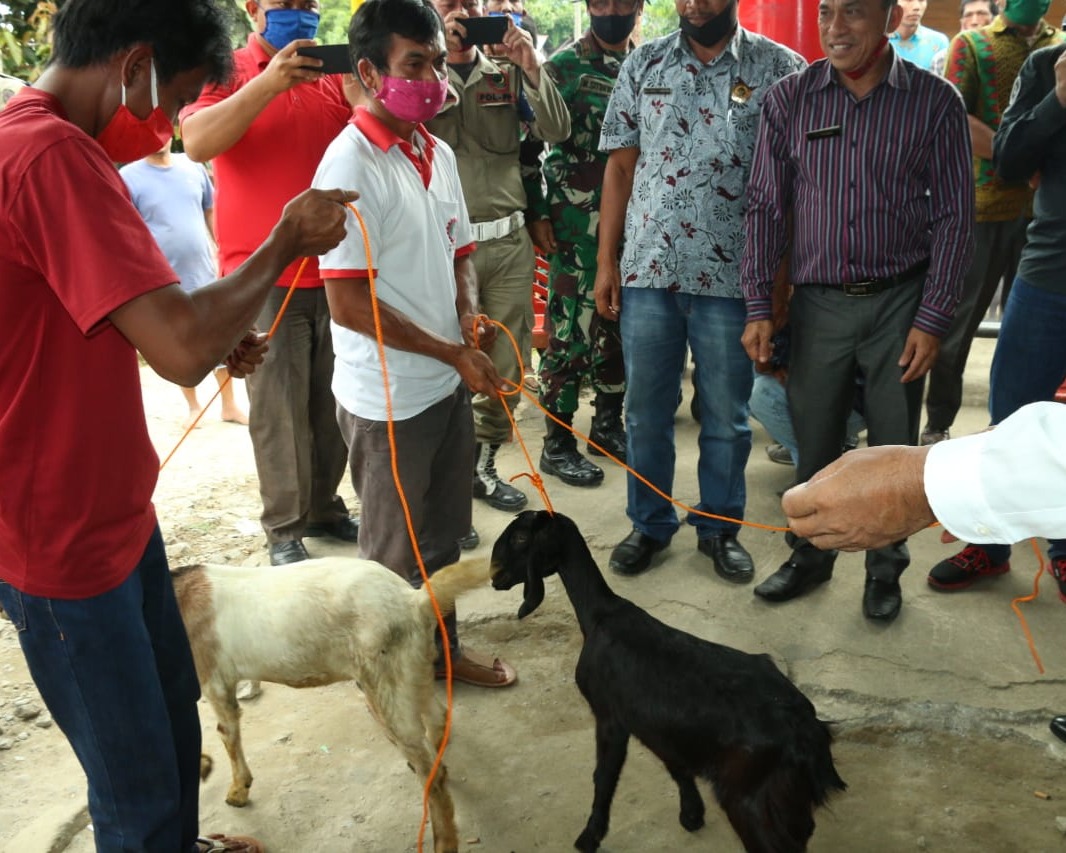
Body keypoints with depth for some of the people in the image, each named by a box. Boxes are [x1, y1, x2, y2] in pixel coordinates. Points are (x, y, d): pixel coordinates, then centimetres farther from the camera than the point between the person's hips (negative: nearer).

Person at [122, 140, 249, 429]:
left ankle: (230, 406, 20)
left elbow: (211, 213, 12)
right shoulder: (128, 177, -7)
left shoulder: (193, 167, 4)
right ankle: (194, 407, 25)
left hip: (205, 275, 3)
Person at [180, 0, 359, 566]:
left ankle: (325, 506, 24)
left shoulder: (334, 74, 9)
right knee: (278, 406, 0)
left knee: (334, 400, 10)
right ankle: (284, 527, 11)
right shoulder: (227, 70, 0)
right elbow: (196, 143, -16)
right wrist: (271, 81, -25)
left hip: (337, 267, 4)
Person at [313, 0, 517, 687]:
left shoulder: (440, 155, 6)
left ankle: (442, 645, 41)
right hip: (388, 398, -7)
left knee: (446, 533, 21)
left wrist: (469, 316, -3)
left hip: (450, 384, 7)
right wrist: (453, 352, -18)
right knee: (396, 552, 11)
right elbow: (349, 302, -21)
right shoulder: (351, 165, -18)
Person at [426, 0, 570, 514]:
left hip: (509, 240, 3)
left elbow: (557, 132, 2)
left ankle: (482, 464, 24)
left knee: (507, 366, 8)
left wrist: (531, 69, -9)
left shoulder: (508, 74, 10)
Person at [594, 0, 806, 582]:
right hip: (648, 270, 2)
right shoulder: (643, 64, 6)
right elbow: (621, 168, 7)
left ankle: (720, 527, 30)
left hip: (732, 275, -2)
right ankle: (649, 523, 30)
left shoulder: (779, 68, -2)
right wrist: (606, 260, 3)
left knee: (726, 415, 11)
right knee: (645, 410, 12)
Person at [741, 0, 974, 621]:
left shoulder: (935, 101, -5)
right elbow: (767, 207, 3)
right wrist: (759, 307, -3)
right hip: (819, 302, 1)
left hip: (900, 302, -1)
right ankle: (809, 557, 30)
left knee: (894, 448, 8)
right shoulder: (789, 99, -1)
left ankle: (885, 568, 28)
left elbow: (955, 217, -2)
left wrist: (933, 318, -7)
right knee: (815, 444, 10)